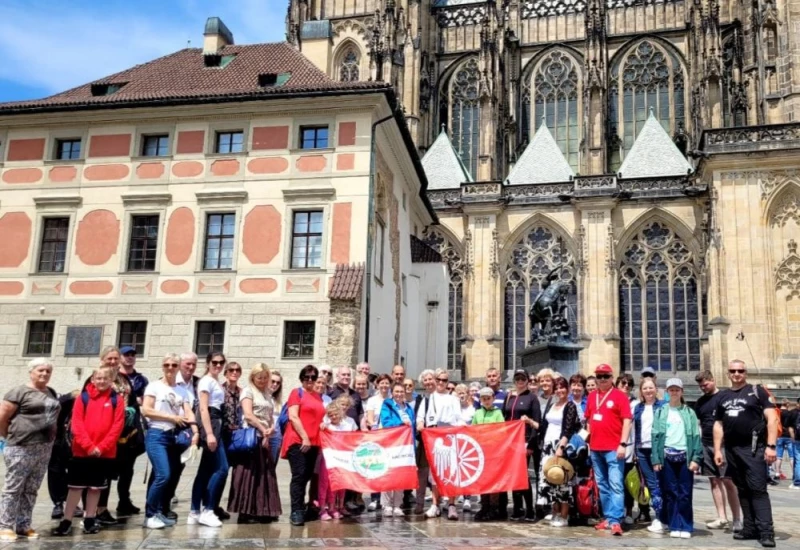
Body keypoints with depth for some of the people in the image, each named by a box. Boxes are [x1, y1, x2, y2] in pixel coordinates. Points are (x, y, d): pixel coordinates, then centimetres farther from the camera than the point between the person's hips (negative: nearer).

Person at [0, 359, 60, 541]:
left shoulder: (52, 393, 14)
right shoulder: (19, 392, -6)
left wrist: (49, 436, 13)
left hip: (44, 449, 6)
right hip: (21, 448, -6)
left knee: (31, 490, 10)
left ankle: (23, 525, 17)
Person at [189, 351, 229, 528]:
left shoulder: (216, 382, 20)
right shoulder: (206, 381, -8)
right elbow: (203, 409, -16)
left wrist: (213, 432, 10)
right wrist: (209, 434, -23)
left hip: (216, 424, 10)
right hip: (209, 425, -10)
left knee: (206, 470, 10)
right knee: (222, 468, -12)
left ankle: (194, 513, 14)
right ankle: (207, 511, -7)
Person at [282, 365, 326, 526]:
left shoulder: (319, 397, 16)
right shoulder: (297, 392, -1)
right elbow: (293, 417, -9)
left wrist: (313, 439, 13)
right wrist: (304, 437, -13)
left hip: (313, 443, 6)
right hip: (298, 441, -6)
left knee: (306, 476, 10)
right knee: (299, 475, -10)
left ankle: (300, 509, 19)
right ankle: (296, 511, -7)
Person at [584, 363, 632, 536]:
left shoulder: (620, 395, -5)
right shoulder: (591, 396, 12)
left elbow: (627, 421, -9)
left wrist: (623, 444, -15)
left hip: (613, 448, -6)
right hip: (595, 448, 6)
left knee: (616, 485, -8)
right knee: (602, 485, 12)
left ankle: (615, 520, -8)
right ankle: (607, 517, 21)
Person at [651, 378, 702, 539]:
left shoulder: (689, 412, 7)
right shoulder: (661, 412, 7)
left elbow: (696, 436, 3)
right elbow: (656, 436, 3)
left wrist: (696, 458, -7)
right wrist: (656, 459, -4)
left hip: (685, 456, 0)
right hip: (667, 456, 0)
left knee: (685, 493, 0)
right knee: (670, 493, 3)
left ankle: (685, 527, 7)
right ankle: (675, 526, 10)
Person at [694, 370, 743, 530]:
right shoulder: (700, 402, 14)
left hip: (723, 444, -6)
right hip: (706, 445, 6)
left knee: (728, 481, -7)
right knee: (714, 481, 8)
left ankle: (737, 519, 0)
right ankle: (722, 517, 13)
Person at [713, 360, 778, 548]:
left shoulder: (757, 391, 1)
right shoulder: (723, 397, 15)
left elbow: (772, 418, -6)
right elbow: (718, 425, 18)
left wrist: (771, 446, -14)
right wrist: (717, 450, 10)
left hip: (754, 448, -5)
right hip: (732, 450, 5)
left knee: (758, 489, -10)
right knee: (743, 490, 9)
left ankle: (766, 531, -8)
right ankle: (750, 528, 15)